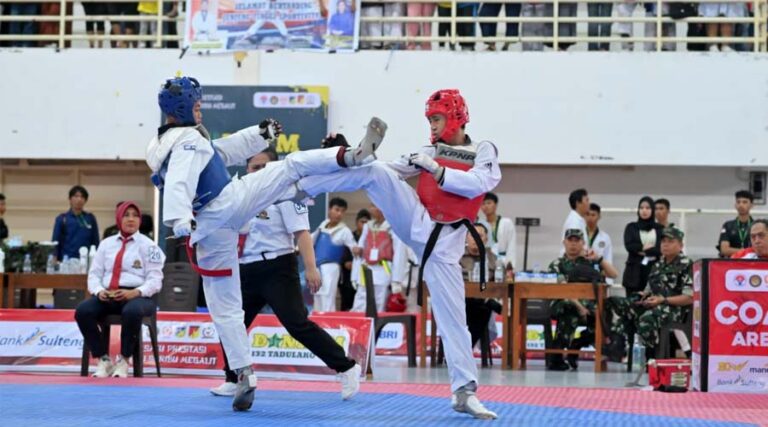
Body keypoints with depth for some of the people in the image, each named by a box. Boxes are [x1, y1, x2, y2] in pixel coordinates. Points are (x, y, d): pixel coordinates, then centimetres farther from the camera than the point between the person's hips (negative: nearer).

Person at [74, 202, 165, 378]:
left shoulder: (147, 245, 5)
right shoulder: (106, 244, 16)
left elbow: (155, 279, -1)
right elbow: (94, 274, 13)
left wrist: (134, 293, -19)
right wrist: (99, 291, -10)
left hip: (137, 296, -4)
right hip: (107, 296, 4)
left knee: (132, 311, -40)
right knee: (82, 311, -26)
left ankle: (123, 360, -21)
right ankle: (103, 359, -14)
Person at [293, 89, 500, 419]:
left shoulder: (484, 151, 3)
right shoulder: (430, 151, 13)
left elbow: (477, 184, -14)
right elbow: (393, 170, 9)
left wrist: (436, 171, -19)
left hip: (444, 240, -2)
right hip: (415, 221, 2)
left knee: (452, 316, -5)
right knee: (375, 171, -18)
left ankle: (464, 392, 1)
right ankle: (298, 188, -20)